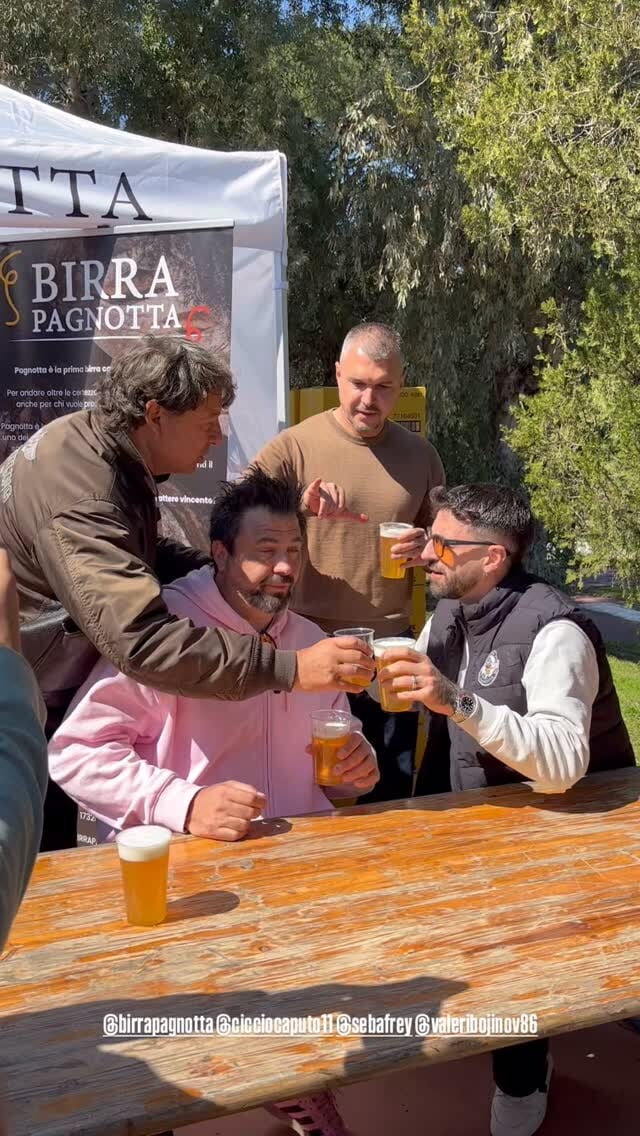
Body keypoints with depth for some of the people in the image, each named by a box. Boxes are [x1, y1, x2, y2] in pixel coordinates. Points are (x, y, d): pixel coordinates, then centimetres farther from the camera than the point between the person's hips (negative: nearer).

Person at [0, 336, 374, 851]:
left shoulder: (92, 438, -2)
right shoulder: (82, 499, -34)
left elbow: (132, 552, 13)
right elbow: (142, 641, -44)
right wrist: (291, 669, -44)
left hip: (42, 698, 9)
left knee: (52, 864, 22)